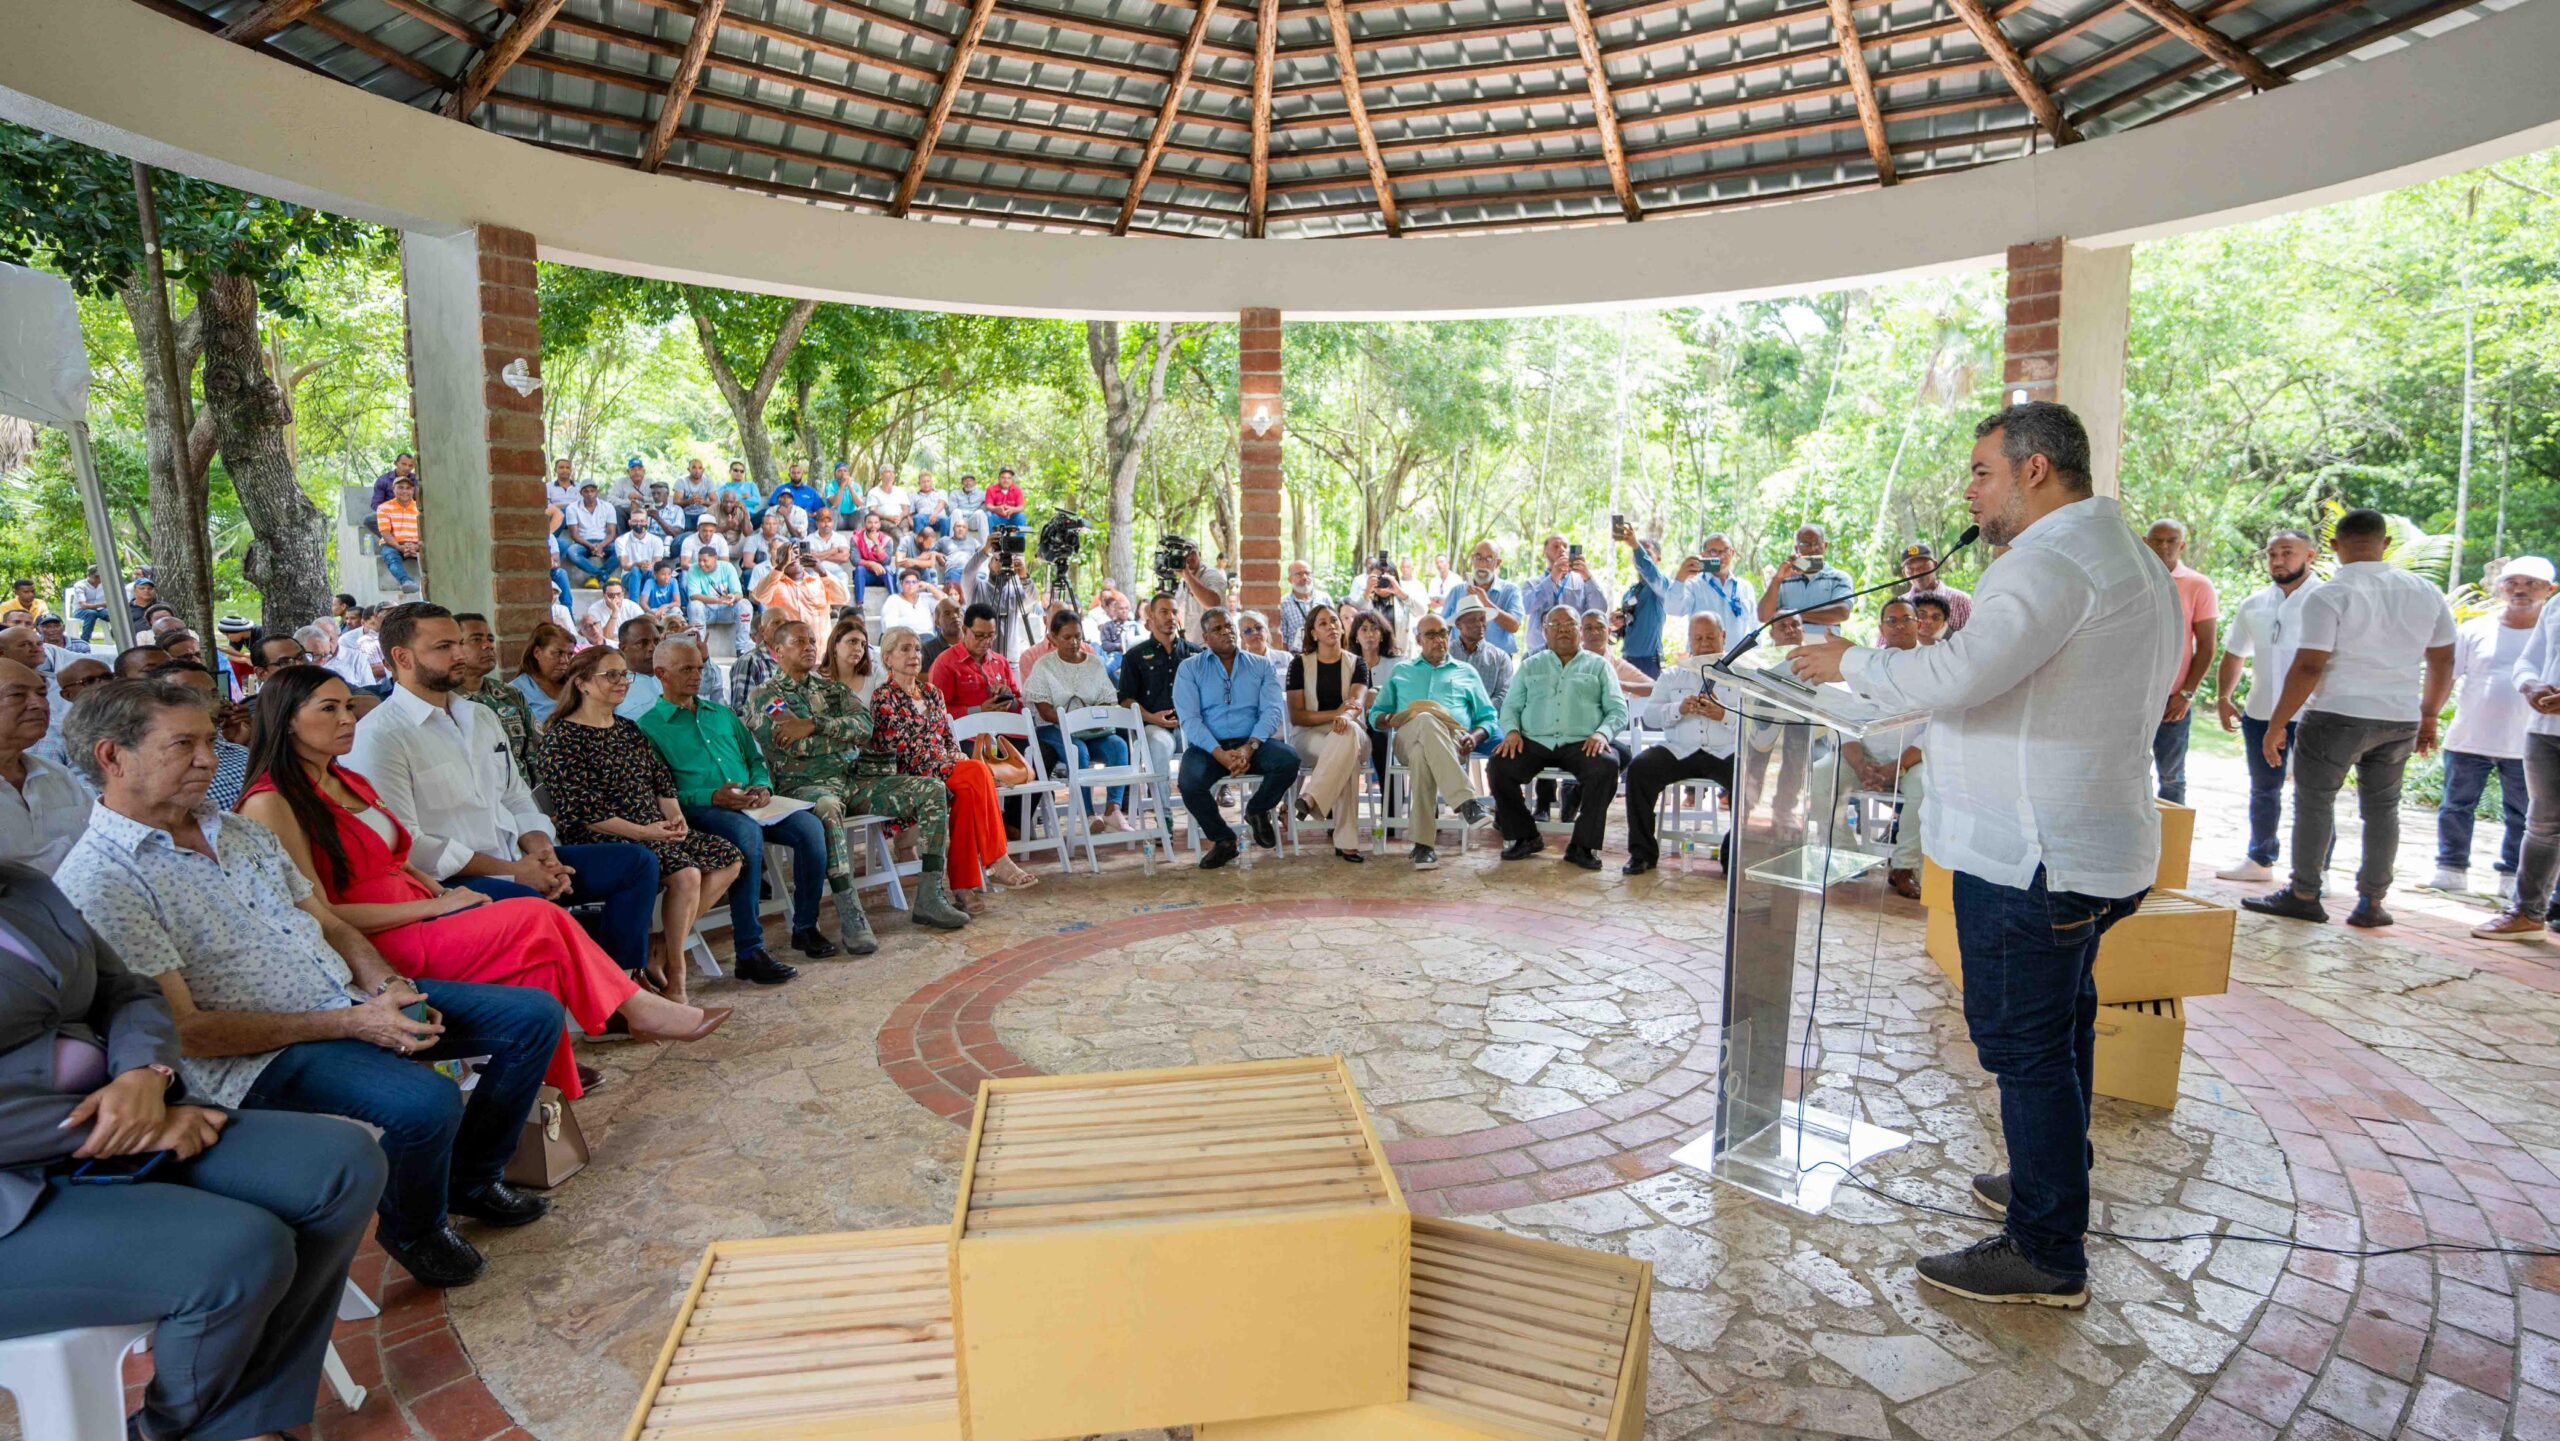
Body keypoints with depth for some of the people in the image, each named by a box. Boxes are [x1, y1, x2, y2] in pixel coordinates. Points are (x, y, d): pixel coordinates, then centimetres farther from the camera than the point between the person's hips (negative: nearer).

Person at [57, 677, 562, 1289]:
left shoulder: (242, 832, 12)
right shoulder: (98, 882, -12)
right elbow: (182, 1029, -16)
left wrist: (386, 986, -5)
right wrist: (348, 1023, -20)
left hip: (355, 1002, 8)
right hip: (256, 1057, -8)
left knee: (535, 1014, 1)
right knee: (426, 1101, -33)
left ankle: (471, 1179, 18)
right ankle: (415, 1230, 0)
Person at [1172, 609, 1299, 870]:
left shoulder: (1261, 666, 12)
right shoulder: (1189, 668, 7)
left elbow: (1271, 711, -1)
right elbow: (1190, 719, -5)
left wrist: (1249, 748, -20)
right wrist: (1220, 754, -20)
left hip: (1252, 743, 1)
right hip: (1208, 746, -1)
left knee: (1289, 760, -29)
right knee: (1188, 782, -32)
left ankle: (1257, 810, 4)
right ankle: (1223, 841, -4)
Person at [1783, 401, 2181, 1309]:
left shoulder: (2054, 561, -18)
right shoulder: (2135, 563, 17)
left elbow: (1953, 677, -28)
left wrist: (1851, 664, -13)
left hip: (2031, 854, -11)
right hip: (2098, 847, 11)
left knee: (2026, 1045, -3)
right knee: (2058, 1032, 22)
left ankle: (2047, 1256, 7)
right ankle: (2054, 1185, 38)